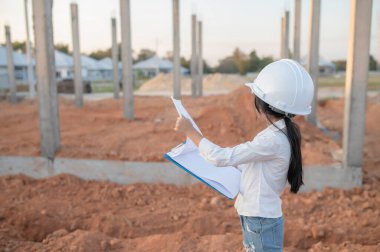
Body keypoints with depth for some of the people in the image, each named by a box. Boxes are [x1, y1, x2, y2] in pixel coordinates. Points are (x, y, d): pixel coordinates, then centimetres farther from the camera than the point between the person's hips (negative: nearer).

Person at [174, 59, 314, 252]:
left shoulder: (273, 140, -27)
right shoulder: (282, 134, 3)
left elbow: (222, 157, -27)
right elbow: (250, 165, 13)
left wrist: (190, 131, -19)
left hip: (261, 221, -9)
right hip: (256, 217, 9)